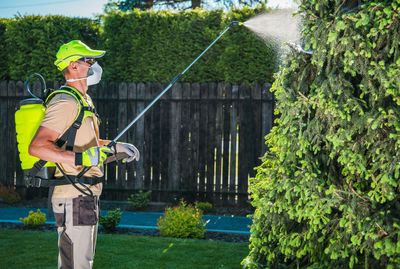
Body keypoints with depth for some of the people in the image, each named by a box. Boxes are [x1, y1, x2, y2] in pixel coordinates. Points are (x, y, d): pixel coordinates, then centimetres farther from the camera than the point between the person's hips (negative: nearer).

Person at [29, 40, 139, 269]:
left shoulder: (83, 101, 17)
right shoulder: (66, 103, -17)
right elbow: (37, 147, -27)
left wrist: (115, 148, 19)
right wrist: (81, 158, -33)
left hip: (85, 196, 11)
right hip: (74, 198, -11)